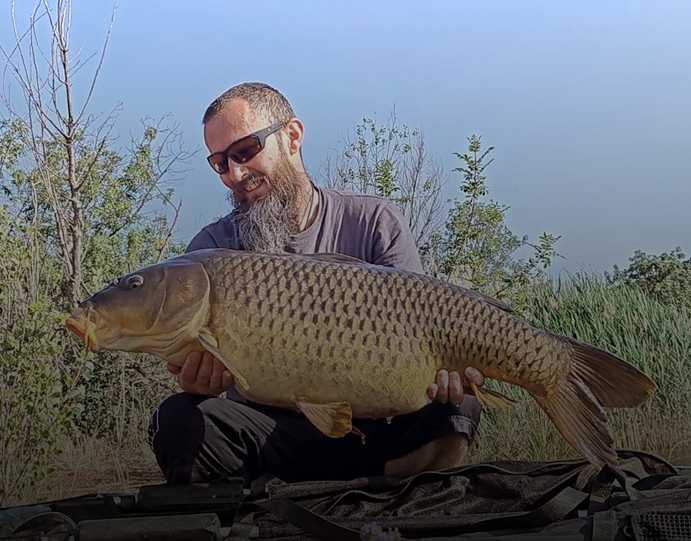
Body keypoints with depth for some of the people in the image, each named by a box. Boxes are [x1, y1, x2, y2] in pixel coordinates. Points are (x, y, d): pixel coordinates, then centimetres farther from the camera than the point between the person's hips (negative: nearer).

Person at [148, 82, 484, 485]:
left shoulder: (376, 223, 4)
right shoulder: (212, 248, 6)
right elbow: (201, 356, -6)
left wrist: (437, 369, -28)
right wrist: (195, 381, -32)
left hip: (367, 427, 0)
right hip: (262, 431, 0)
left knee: (453, 409, -30)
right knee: (177, 420, -30)